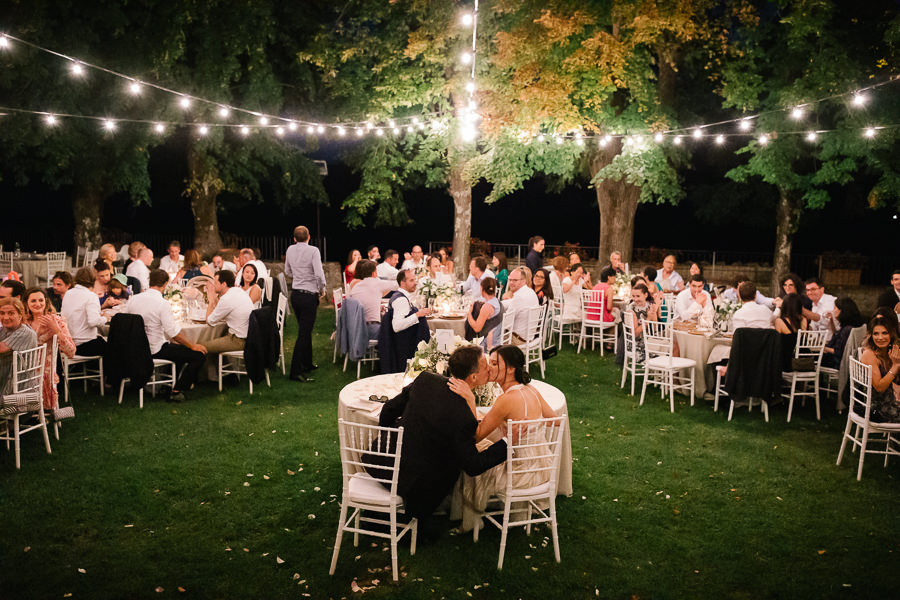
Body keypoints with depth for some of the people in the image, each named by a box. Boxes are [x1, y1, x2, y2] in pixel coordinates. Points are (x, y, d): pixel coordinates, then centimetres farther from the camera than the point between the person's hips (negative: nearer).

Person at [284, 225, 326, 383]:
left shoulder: (290, 250, 6)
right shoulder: (313, 251, -13)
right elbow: (319, 274, -19)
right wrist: (322, 289, -3)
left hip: (295, 294, 7)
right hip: (309, 295, -7)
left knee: (304, 330, 20)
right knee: (304, 332, -4)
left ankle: (307, 363, 31)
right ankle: (295, 371, -5)